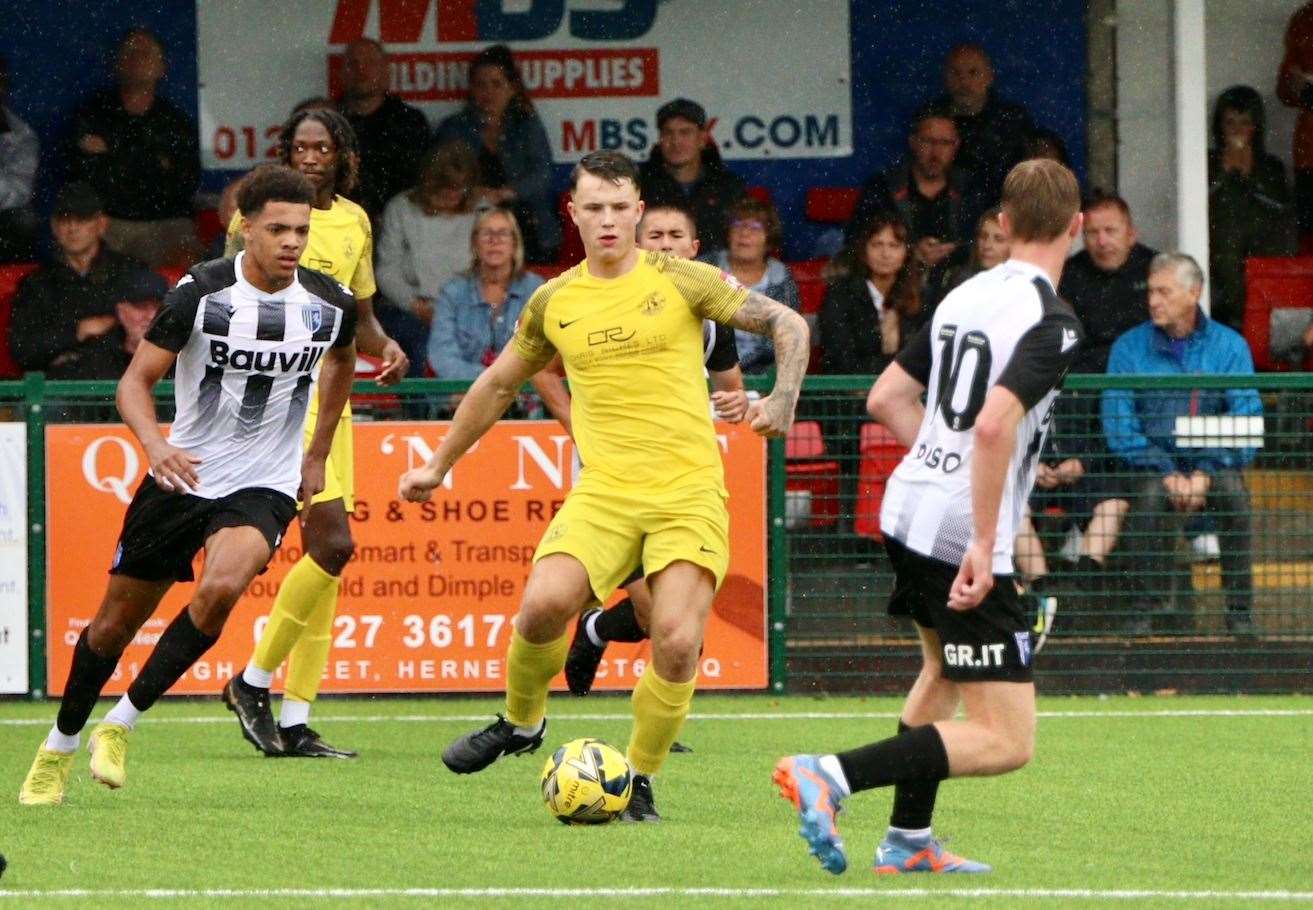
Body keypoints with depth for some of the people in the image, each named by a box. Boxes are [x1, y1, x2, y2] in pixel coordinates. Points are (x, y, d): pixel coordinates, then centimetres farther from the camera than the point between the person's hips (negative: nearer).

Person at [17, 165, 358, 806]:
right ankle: (60, 746, 32)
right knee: (117, 620, 7)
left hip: (264, 486, 1)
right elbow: (136, 380, -10)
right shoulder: (202, 292, -13)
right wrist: (155, 444, -30)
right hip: (183, 477, -1)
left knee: (221, 588, -29)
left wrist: (317, 455, 24)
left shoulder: (330, 304, -4)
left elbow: (342, 360, 22)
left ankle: (121, 725, -15)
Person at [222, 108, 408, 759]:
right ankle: (252, 682, -4)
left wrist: (386, 347, 2)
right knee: (334, 542, -17)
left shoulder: (354, 222, 13)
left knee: (325, 555, 6)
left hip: (330, 395, 7)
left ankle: (295, 723, 10)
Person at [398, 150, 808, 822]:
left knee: (677, 641, -18)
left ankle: (639, 779, 4)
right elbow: (498, 385, 25)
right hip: (604, 489, 2)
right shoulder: (554, 302, 10)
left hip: (689, 489, -2)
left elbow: (788, 325, 5)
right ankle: (520, 723, 7)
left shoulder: (681, 281, 1)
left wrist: (783, 400, -12)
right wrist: (439, 465, 30)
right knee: (545, 603, -23)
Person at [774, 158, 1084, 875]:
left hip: (906, 511, 9)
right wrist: (983, 544, -25)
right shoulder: (1052, 321, -14)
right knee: (1007, 742, -7)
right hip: (962, 536, -9)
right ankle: (831, 776, -19)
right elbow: (995, 424, -27)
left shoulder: (964, 295, 10)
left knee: (944, 666, 35)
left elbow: (887, 397, 15)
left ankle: (907, 840, 37)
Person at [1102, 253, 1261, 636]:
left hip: (1212, 464, 0)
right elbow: (1119, 425, -5)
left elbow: (1247, 420, -5)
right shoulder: (1129, 347, 2)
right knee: (1149, 496, -34)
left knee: (1234, 491, -32)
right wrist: (1168, 476, -17)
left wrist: (1204, 474, -18)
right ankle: (1147, 608, -25)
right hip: (1152, 464, 0)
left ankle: (1240, 612, -25)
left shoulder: (1230, 345, 3)